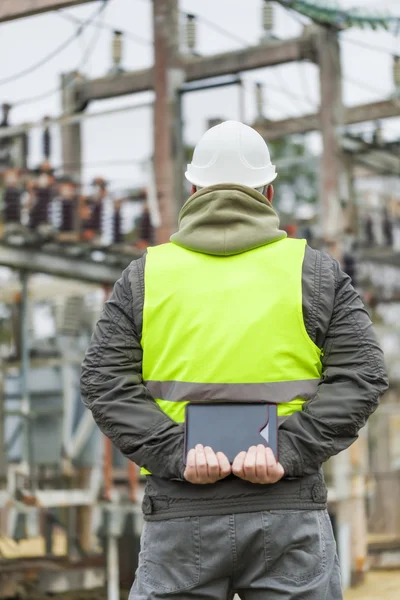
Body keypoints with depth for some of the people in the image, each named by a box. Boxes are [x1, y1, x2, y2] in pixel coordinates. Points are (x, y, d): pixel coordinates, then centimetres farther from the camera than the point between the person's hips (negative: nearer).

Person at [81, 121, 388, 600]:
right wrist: (288, 452, -11)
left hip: (181, 511, 1)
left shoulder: (143, 276, 8)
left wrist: (176, 453, -10)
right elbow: (360, 376, -3)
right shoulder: (317, 272, 7)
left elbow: (105, 382, -2)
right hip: (290, 509, 0)